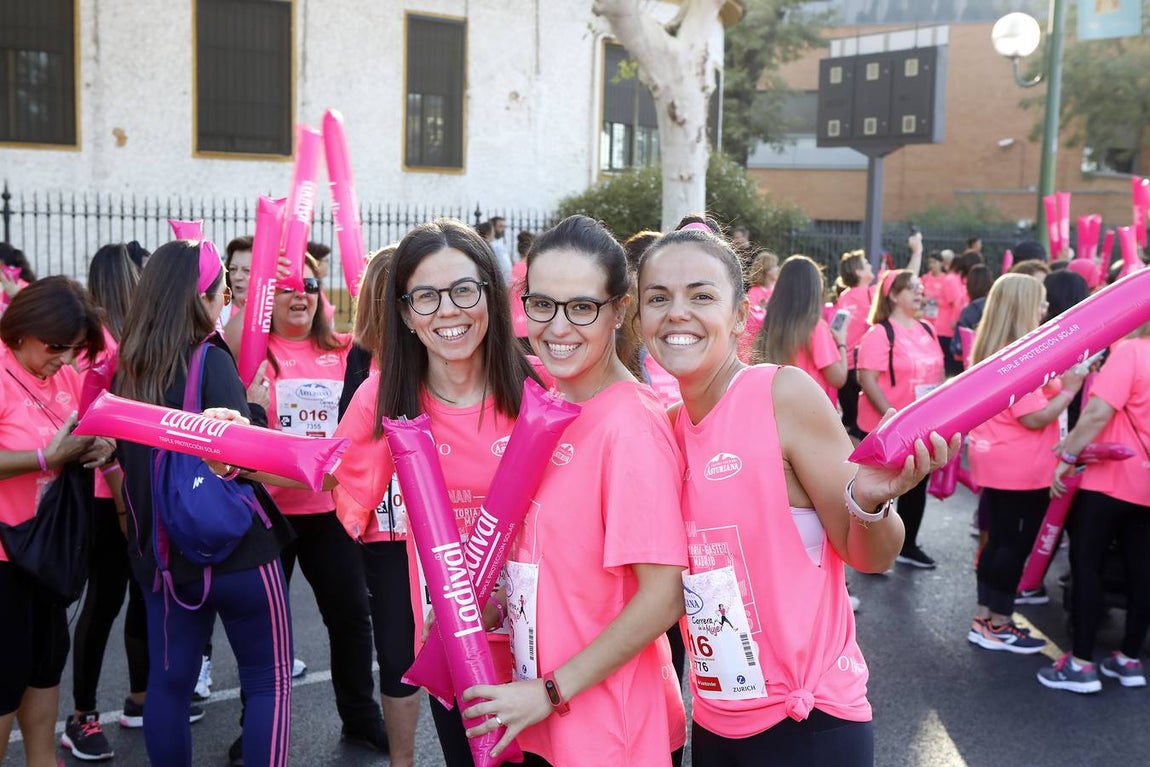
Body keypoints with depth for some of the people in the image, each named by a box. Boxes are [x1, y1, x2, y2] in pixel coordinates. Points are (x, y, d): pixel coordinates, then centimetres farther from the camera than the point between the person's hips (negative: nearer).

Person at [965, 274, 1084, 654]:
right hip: (1020, 470, -9)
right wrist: (1069, 389, -12)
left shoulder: (991, 352, 9)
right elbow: (1036, 417, -22)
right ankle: (999, 626, 14)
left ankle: (984, 619, 24)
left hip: (996, 463, 9)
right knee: (1015, 545, 3)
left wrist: (1057, 382, 9)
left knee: (999, 541, 16)